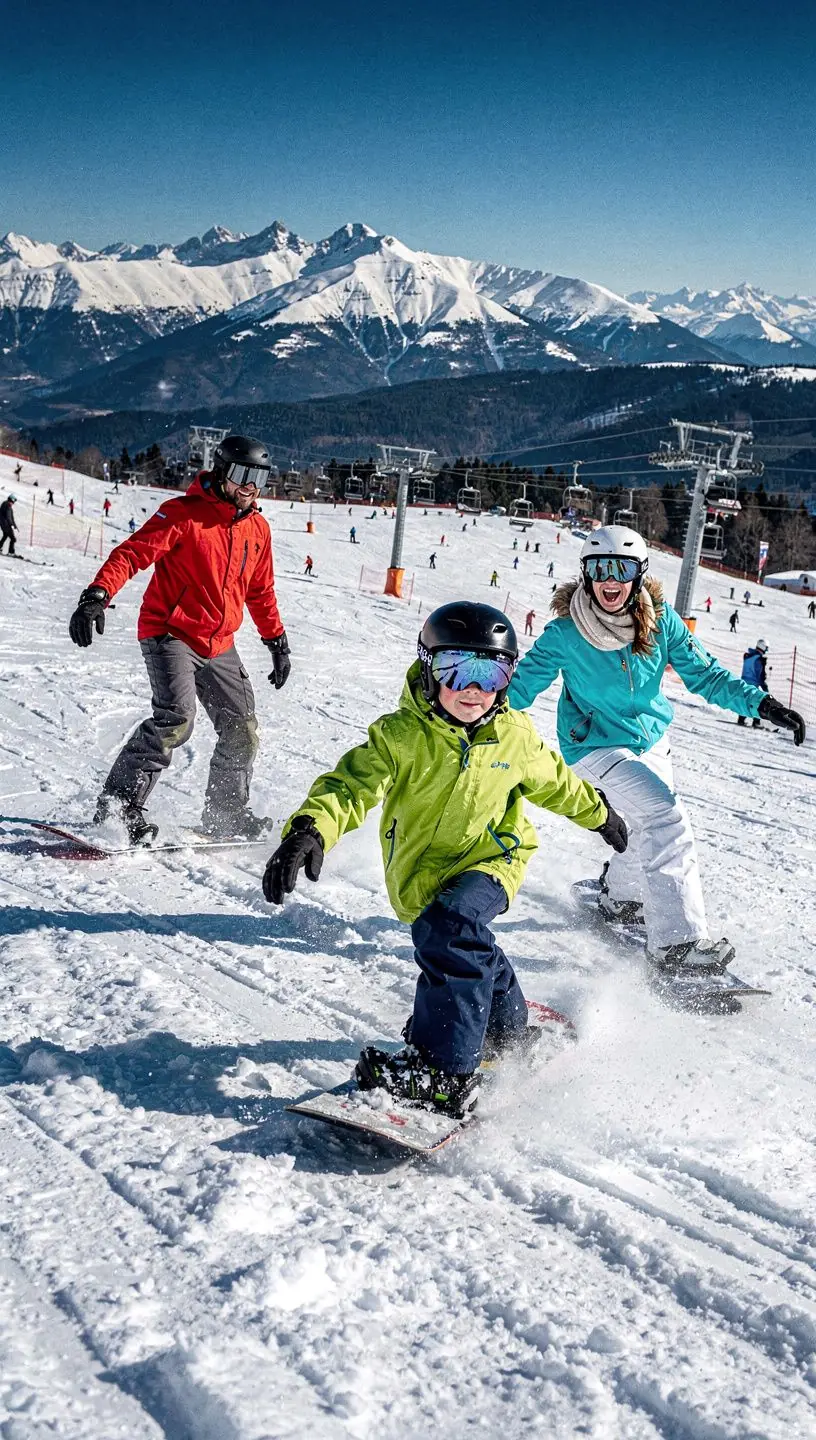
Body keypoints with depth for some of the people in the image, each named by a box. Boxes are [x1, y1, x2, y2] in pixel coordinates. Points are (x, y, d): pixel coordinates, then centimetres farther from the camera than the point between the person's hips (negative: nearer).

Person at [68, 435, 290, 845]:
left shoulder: (258, 529, 9)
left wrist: (278, 642, 24)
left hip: (219, 646, 7)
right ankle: (119, 805, -16)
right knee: (175, 719, -25)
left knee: (242, 731, 8)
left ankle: (226, 814, 27)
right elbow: (132, 553, -19)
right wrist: (96, 596, -34)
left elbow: (261, 592, 22)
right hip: (169, 634, -7)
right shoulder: (184, 513, -11)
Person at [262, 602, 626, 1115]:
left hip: (491, 856, -1)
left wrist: (598, 812, 29)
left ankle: (445, 1072, -30)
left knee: (451, 924, -30)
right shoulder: (402, 735, -18)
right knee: (471, 950, 19)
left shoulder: (515, 737, -7)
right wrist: (310, 830, -51)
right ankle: (507, 1029, 51)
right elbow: (354, 783, -31)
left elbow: (554, 781, 14)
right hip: (422, 870, 2)